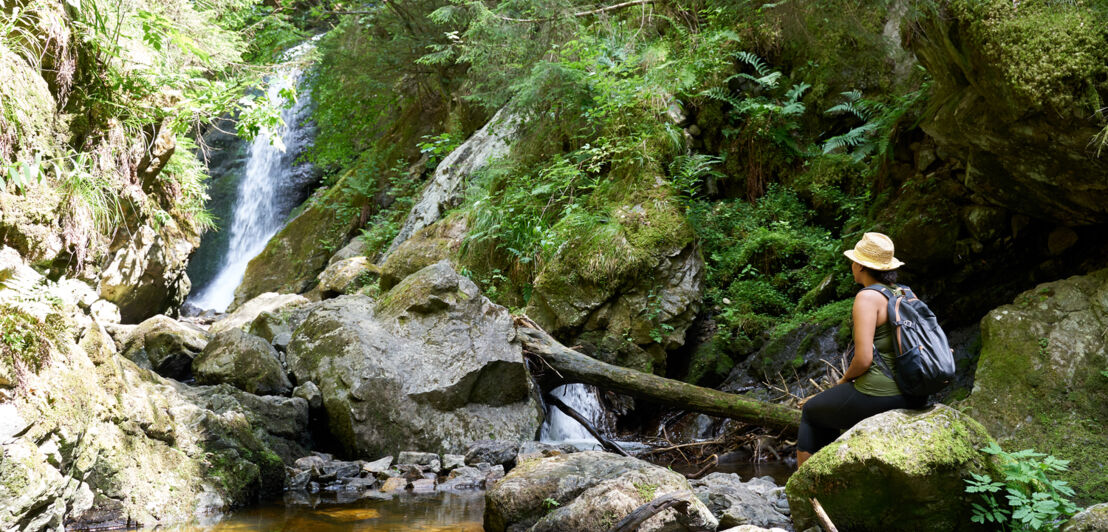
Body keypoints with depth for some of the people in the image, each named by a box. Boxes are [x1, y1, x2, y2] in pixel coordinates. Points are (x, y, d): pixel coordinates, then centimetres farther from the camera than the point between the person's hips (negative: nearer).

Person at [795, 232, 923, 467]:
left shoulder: (868, 297, -15)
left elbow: (864, 359, -22)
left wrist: (845, 379, 0)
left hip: (878, 395, -8)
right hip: (909, 397, 8)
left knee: (811, 411, 20)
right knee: (832, 407, 34)